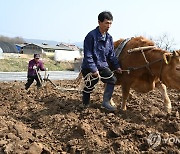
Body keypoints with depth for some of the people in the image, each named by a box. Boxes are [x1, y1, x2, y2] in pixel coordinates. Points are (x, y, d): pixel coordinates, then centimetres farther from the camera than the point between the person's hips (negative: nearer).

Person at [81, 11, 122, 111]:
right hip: (89, 67, -6)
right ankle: (85, 104, 26)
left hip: (103, 66, 6)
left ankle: (106, 102, 3)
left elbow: (111, 54, 10)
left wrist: (117, 66, 0)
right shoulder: (91, 36, -18)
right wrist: (94, 69, -21)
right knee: (90, 86, -1)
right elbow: (88, 55, -19)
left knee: (113, 80, -8)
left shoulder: (109, 38, 3)